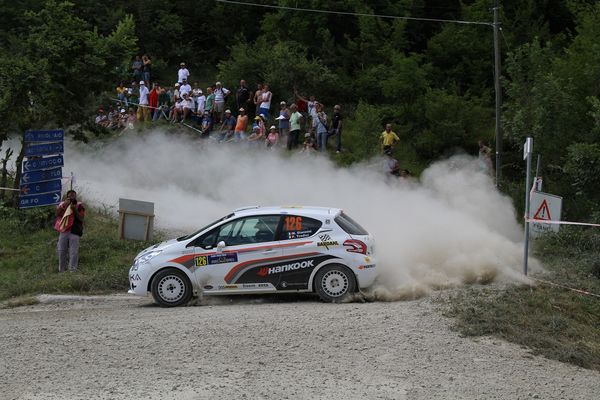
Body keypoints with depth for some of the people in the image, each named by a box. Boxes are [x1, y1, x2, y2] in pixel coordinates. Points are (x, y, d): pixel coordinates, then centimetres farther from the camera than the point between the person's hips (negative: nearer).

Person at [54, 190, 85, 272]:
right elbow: (57, 214, -1)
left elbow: (81, 218, -3)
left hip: (75, 231, -3)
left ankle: (72, 270, -8)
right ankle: (61, 270, 16)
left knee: (73, 252, -9)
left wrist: (75, 210, -15)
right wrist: (64, 205, -10)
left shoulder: (79, 205, 7)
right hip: (63, 231, 3)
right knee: (61, 251, 6)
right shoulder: (63, 204, 14)